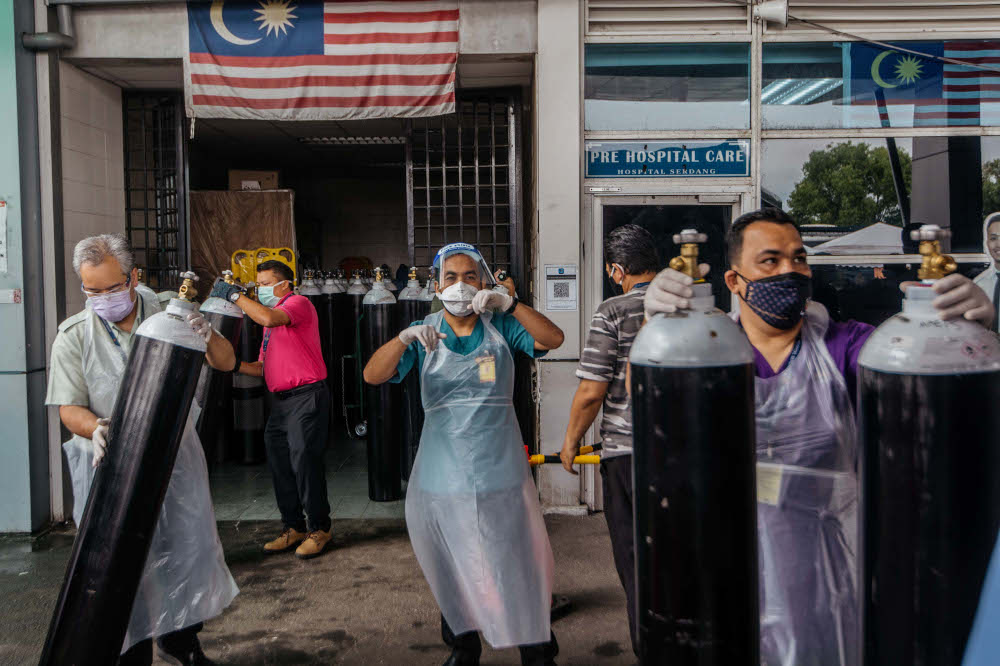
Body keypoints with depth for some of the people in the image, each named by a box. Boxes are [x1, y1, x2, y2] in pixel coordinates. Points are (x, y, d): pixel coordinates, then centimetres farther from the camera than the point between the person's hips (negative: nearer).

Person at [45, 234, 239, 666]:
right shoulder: (73, 336, -5)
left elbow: (225, 363, -3)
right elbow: (68, 407, -5)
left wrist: (208, 336, -26)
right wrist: (95, 430, -28)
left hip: (176, 458, 2)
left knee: (189, 548, 8)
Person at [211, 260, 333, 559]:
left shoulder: (298, 303, -4)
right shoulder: (269, 315, 22)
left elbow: (268, 318, -26)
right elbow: (264, 367, 22)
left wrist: (234, 294, -15)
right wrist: (235, 365, 6)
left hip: (306, 396, -9)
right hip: (281, 400, 9)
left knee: (304, 460, -8)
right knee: (279, 464, 10)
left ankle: (320, 528, 5)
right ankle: (293, 528, 21)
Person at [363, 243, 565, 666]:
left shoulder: (501, 326, 1)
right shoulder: (424, 335, 3)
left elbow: (553, 339, -14)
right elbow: (373, 376, -10)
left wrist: (509, 303, -25)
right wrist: (405, 338, -29)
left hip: (500, 474, -1)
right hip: (442, 476, 2)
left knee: (517, 567, 4)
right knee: (452, 572, 16)